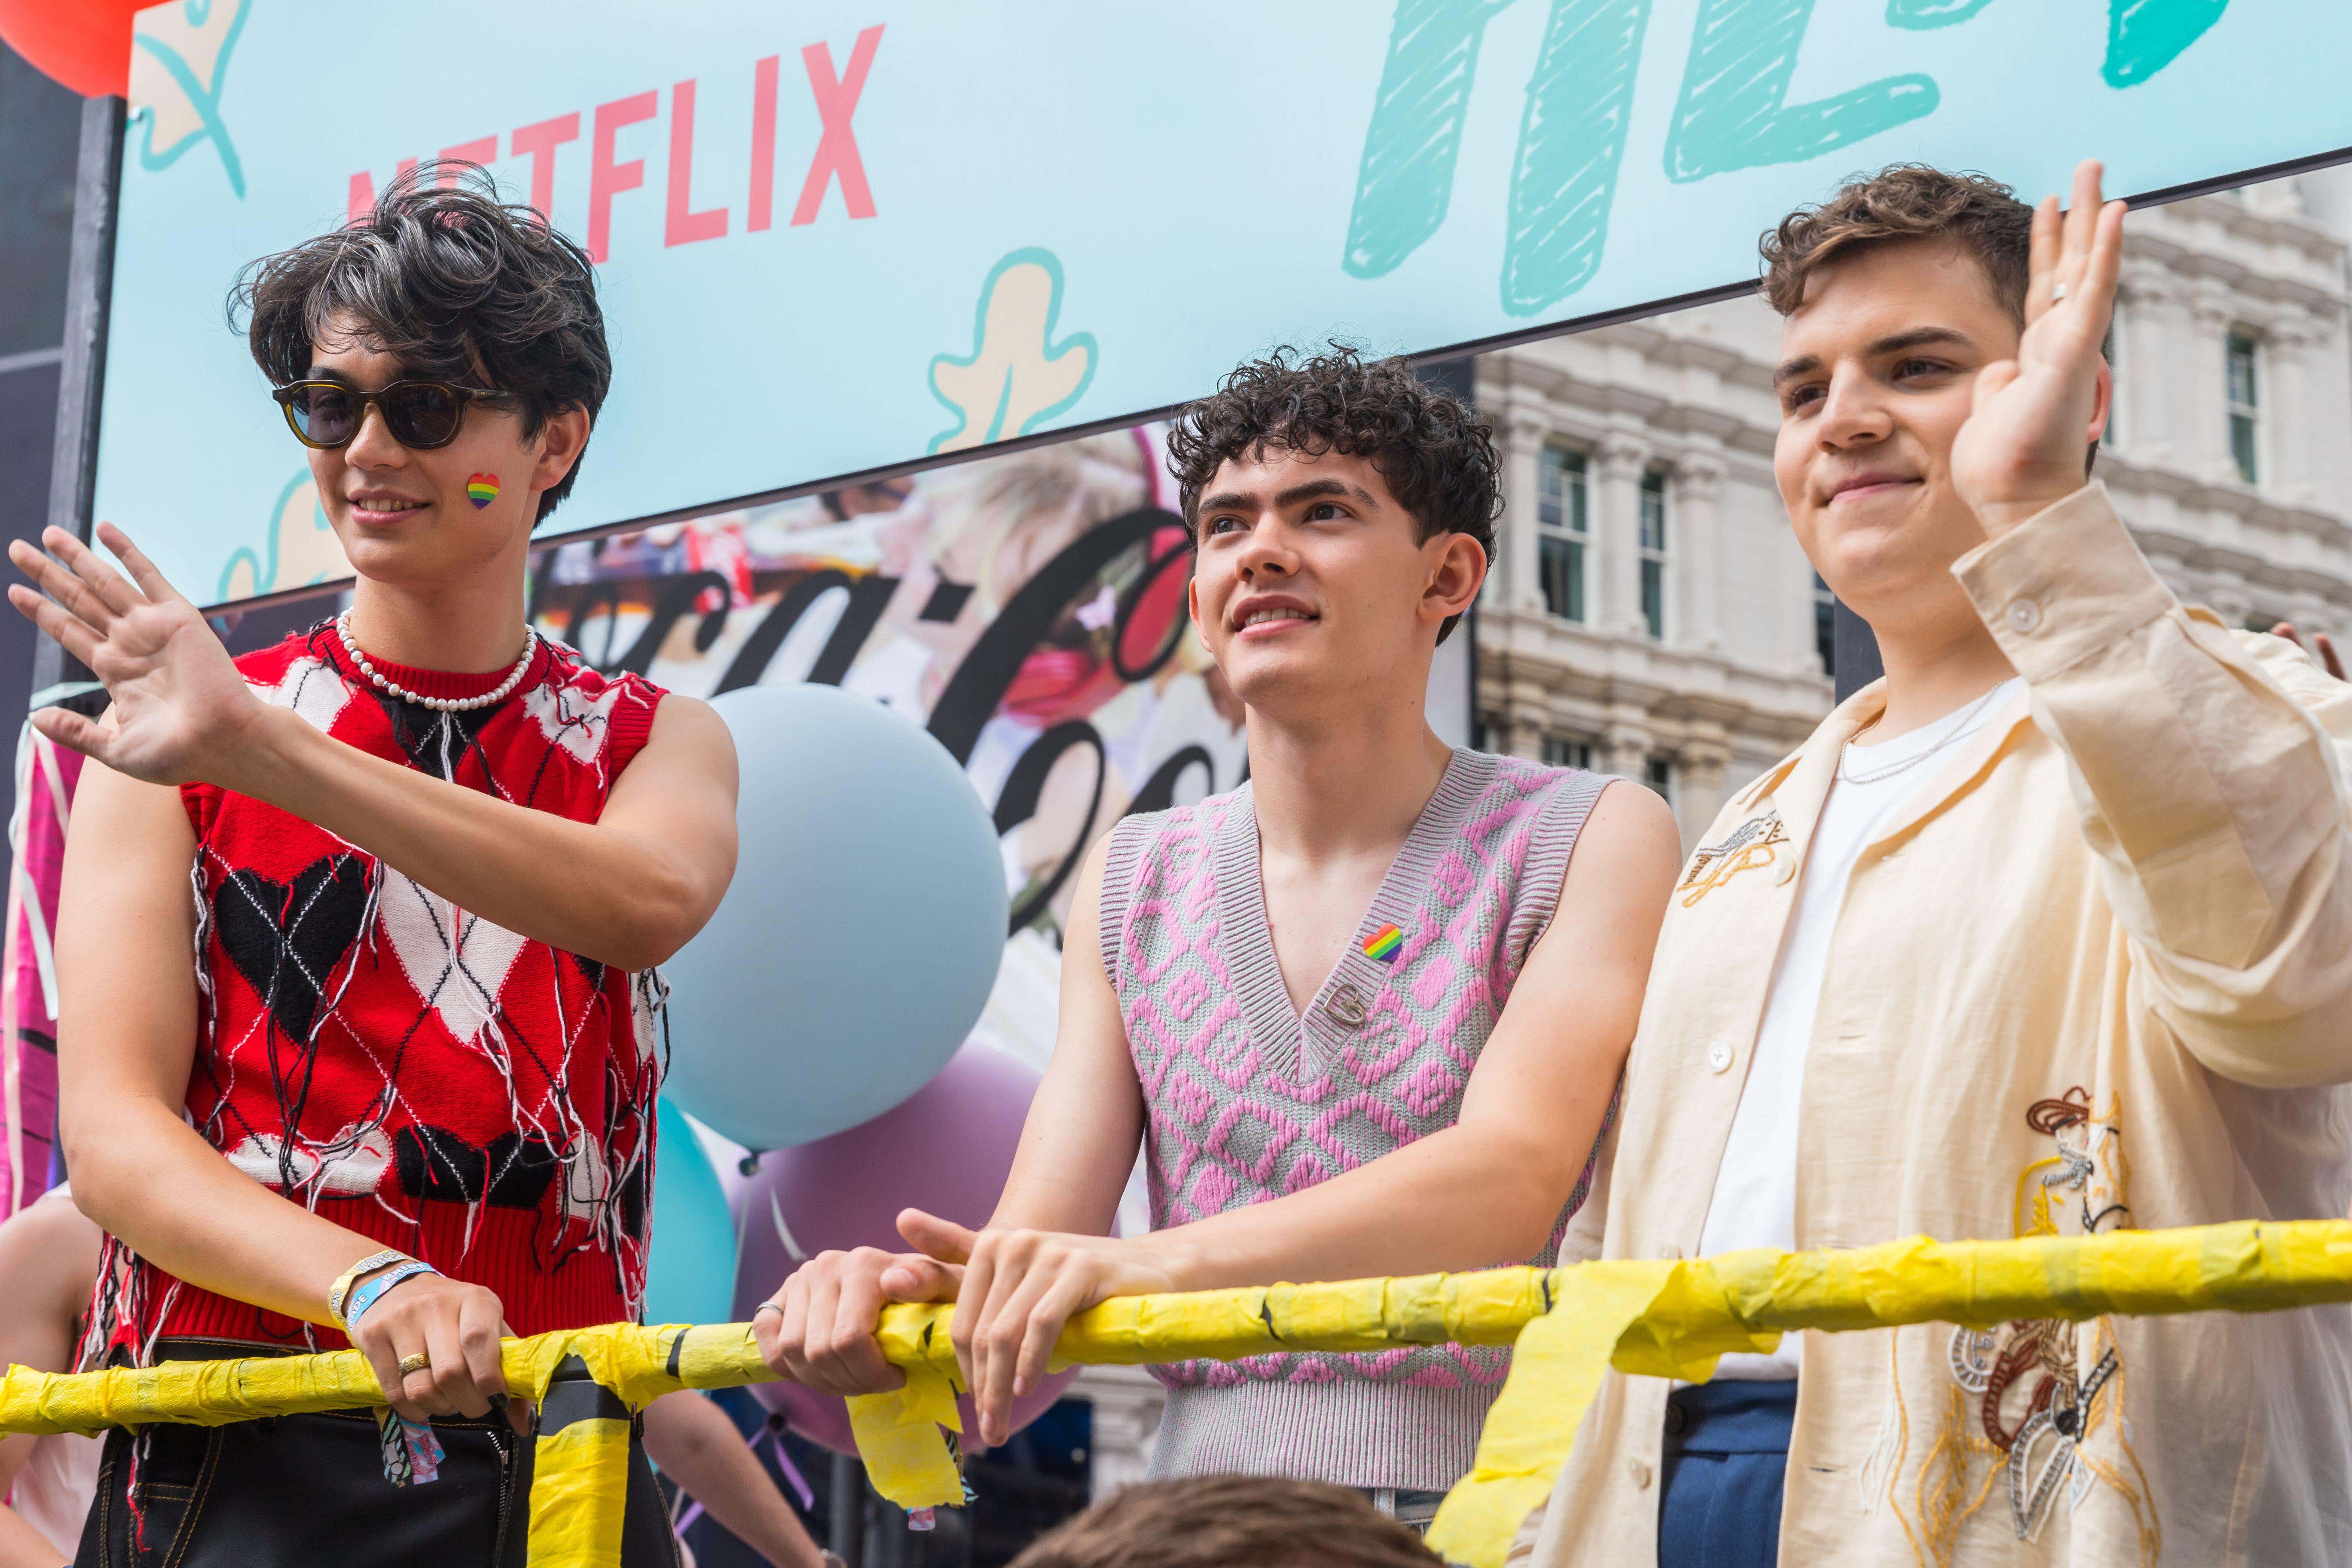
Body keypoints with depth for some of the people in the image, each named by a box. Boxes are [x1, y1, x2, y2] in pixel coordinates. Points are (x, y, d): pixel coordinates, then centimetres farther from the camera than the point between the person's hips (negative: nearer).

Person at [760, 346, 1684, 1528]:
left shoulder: (1591, 840, 2)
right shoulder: (1132, 885, 14)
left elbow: (1513, 1175, -14)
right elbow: (1036, 1245, 7)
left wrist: (1150, 1264, -26)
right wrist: (904, 1302, -16)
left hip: (1488, 1511, -3)